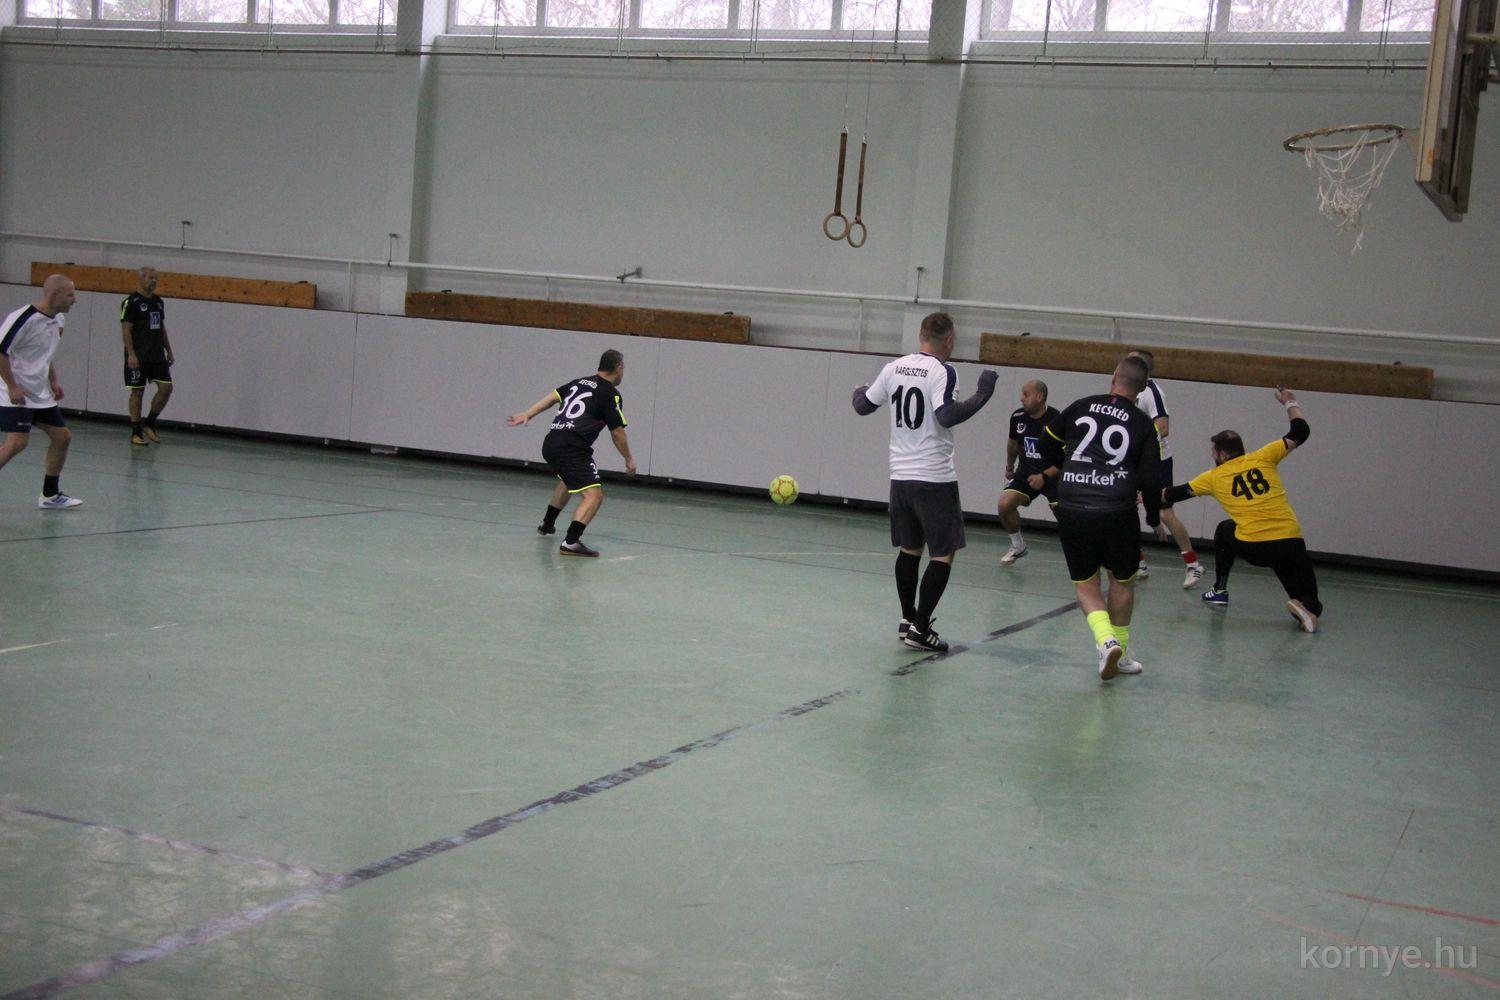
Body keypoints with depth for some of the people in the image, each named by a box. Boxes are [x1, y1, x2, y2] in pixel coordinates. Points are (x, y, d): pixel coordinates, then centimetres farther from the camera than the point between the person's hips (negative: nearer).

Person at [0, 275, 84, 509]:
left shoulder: (58, 319, 7)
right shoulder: (24, 318, -21)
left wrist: (53, 381, 14)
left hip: (40, 393, 9)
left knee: (62, 436, 9)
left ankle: (50, 495, 20)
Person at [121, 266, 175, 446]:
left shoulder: (158, 301, 12)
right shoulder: (131, 302, -9)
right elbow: (126, 330, -13)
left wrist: (168, 350, 16)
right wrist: (131, 354, -19)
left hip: (157, 355, 6)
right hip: (138, 356, -6)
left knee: (166, 387, -2)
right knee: (137, 392, 0)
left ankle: (149, 423, 14)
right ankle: (136, 433, 8)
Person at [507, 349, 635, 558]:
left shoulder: (580, 382, 17)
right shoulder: (611, 394, -3)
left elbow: (553, 396, 13)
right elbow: (617, 432, -2)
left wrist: (528, 414, 16)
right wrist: (629, 460, 9)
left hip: (550, 443, 9)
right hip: (572, 448, -9)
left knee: (568, 480, 36)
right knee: (594, 495, -14)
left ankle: (547, 524, 52)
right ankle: (570, 542, -30)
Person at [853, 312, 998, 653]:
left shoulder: (894, 368, 6)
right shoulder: (942, 372, -12)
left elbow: (863, 406, 16)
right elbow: (946, 415, -25)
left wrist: (859, 391, 38)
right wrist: (982, 395, -18)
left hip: (901, 475, 7)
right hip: (935, 478, -7)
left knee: (910, 549, 18)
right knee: (943, 554, 0)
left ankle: (908, 619, 24)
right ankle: (920, 628, -4)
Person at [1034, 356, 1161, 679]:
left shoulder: (1081, 406, 6)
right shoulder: (1143, 424, 0)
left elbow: (1047, 443, 16)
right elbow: (1150, 481, -4)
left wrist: (1053, 472, 35)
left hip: (1071, 511, 1)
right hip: (1117, 514, -1)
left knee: (1086, 583, 14)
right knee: (1122, 580, 22)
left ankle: (1106, 640, -11)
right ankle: (1120, 652, 28)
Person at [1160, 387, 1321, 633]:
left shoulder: (1215, 477, 10)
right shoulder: (1263, 458, 7)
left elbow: (1178, 493, 22)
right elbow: (1300, 432, 9)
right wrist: (1290, 404, 26)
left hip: (1252, 547, 0)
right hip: (1290, 543, 0)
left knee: (1225, 530, 36)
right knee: (1310, 603, 13)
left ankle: (1220, 590, 36)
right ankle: (1306, 608, -24)